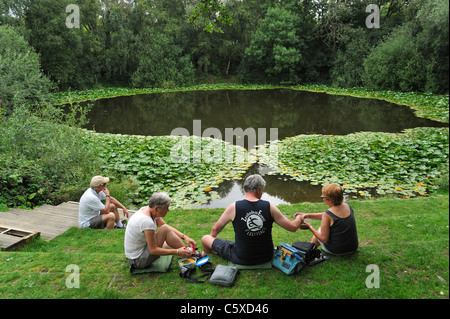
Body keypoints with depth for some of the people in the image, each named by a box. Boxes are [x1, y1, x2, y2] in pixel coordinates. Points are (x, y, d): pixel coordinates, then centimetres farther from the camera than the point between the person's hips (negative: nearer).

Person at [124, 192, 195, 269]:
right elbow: (153, 250, -27)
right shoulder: (147, 222, -31)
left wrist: (184, 237, -7)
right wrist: (177, 252, -23)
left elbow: (168, 227, 4)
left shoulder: (148, 210, -3)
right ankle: (189, 253, -8)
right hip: (139, 261, -10)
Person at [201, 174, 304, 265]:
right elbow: (293, 227, -4)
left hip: (241, 259, -3)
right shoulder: (269, 207, -11)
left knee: (205, 239, 15)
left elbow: (215, 229, -1)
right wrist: (299, 218, 19)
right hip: (266, 257, 3)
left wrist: (212, 236, 23)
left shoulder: (234, 207, -15)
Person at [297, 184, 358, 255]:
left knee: (320, 230, 22)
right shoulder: (347, 206, -3)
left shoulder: (327, 214, -24)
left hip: (336, 251, -5)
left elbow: (324, 239, -19)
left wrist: (309, 227, -9)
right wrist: (307, 215, 9)